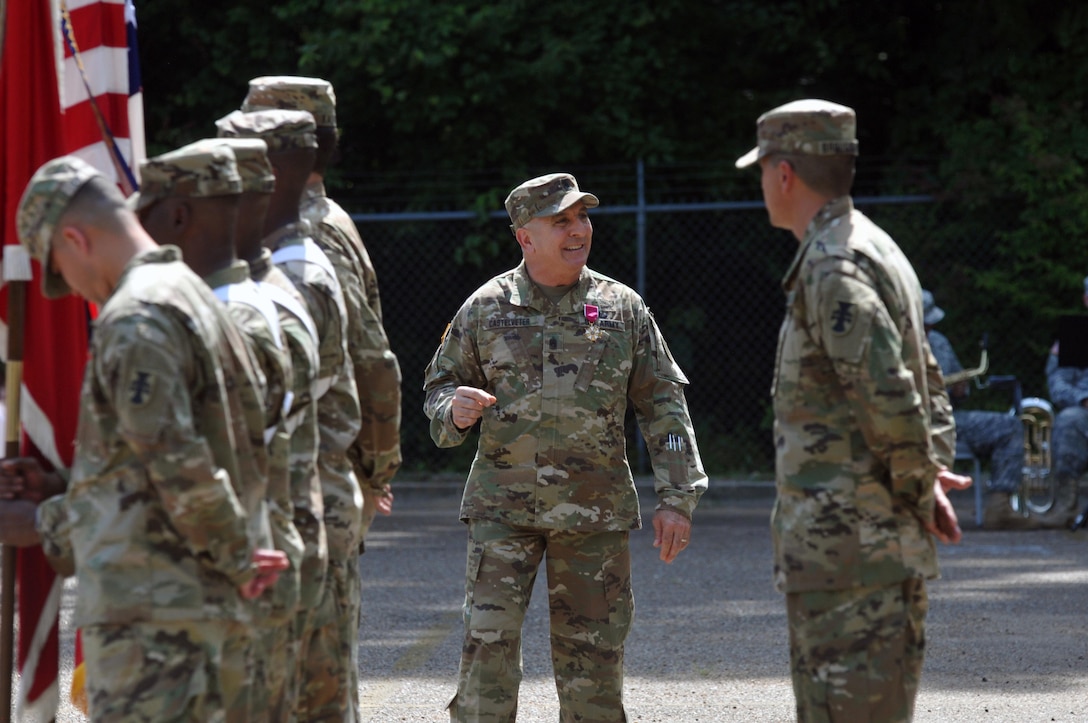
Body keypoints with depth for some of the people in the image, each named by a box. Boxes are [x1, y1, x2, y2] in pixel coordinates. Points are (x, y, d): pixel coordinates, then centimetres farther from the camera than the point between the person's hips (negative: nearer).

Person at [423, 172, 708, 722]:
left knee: (593, 653, 5)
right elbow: (440, 385, 13)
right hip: (503, 506, -1)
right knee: (488, 642, -9)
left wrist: (677, 497, 0)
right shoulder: (486, 308, 3)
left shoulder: (622, 308, 4)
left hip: (596, 511, 1)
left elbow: (662, 404, 6)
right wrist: (454, 409, -12)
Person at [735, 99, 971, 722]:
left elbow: (888, 394, -24)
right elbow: (927, 383, 23)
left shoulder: (833, 268, -16)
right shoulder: (879, 253, 18)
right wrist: (935, 471, 9)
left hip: (847, 546, -10)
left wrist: (919, 485, -10)